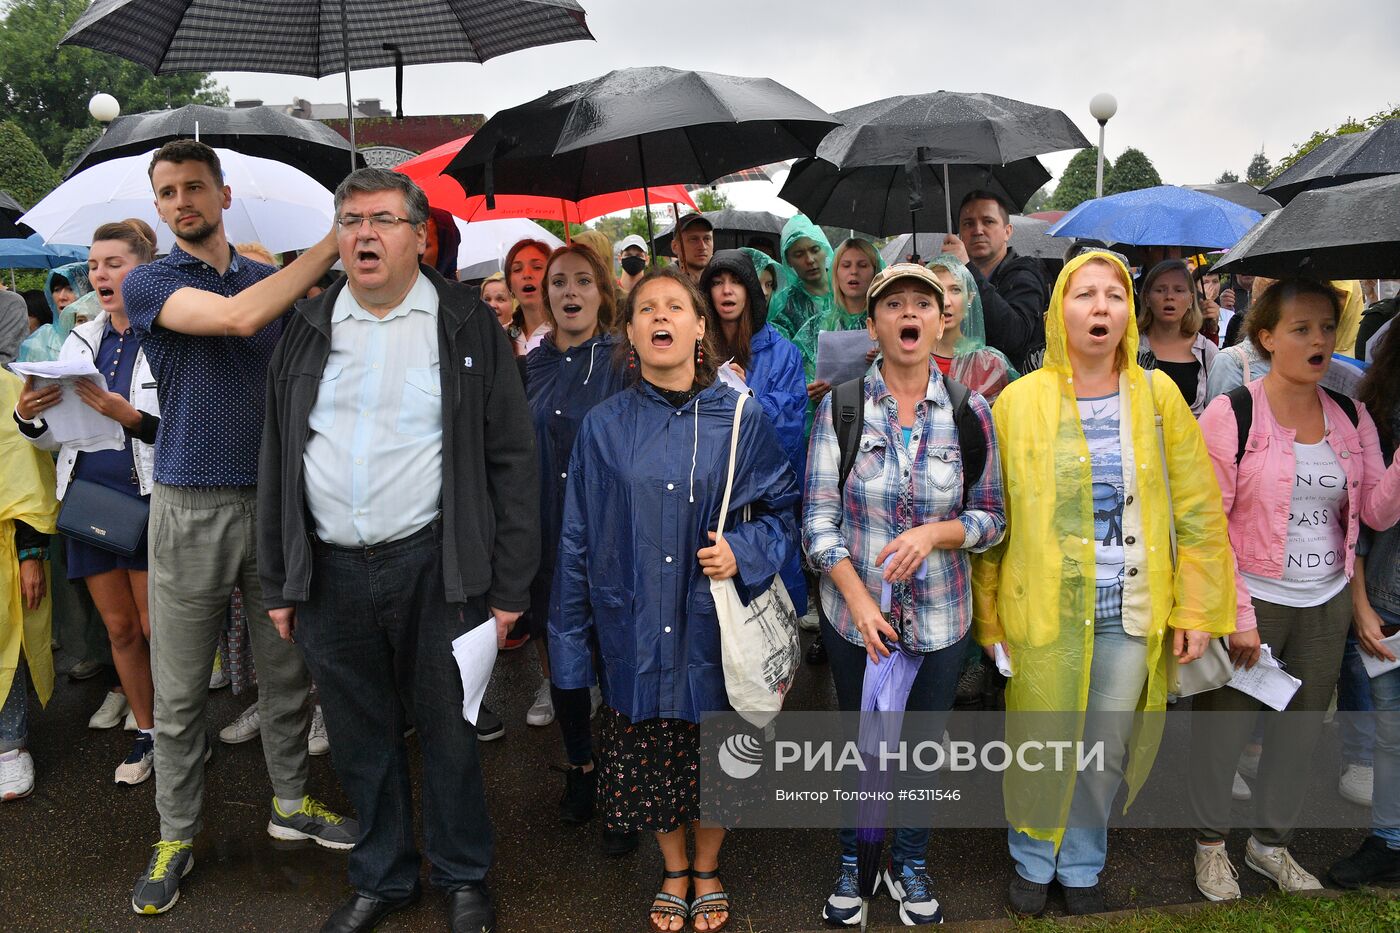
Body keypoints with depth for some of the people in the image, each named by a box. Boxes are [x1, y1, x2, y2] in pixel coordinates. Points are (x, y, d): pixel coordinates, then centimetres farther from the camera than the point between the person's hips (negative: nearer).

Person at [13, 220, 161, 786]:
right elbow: (57, 437, 13)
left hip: (147, 501, -5)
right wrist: (28, 417, -7)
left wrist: (131, 417, -25)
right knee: (120, 627, 13)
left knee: (155, 627, 1)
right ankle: (146, 733, 27)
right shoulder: (80, 342, 10)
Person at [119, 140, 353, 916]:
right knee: (179, 689, 7)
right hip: (190, 508, -3)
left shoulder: (276, 280, 10)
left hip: (274, 500, 3)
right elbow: (238, 316, -22)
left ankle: (290, 802, 31)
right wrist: (334, 240, -19)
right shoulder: (148, 283, -3)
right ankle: (176, 836, 23)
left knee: (285, 670, 13)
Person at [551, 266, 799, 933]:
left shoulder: (741, 420, -4)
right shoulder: (604, 427, -1)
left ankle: (709, 874, 41)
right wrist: (569, 638, 5)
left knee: (712, 758, 14)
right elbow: (578, 540, 4)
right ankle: (675, 873, 41)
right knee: (648, 761, 14)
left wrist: (742, 551, -17)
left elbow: (780, 510, 3)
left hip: (713, 628, -1)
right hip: (634, 631, 1)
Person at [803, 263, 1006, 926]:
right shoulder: (840, 406, -9)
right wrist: (859, 601, -16)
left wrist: (935, 532, -19)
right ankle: (853, 863, 39)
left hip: (940, 620, 1)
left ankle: (910, 864, 41)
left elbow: (992, 517, 0)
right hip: (854, 617, -1)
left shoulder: (969, 411, -5)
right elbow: (819, 519, -8)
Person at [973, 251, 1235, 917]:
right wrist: (987, 617, -2)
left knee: (1106, 752, 14)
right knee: (1040, 748, 10)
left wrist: (1198, 608, -2)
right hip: (1042, 612, -2)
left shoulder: (1158, 398, 1)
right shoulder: (1017, 402, -3)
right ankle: (1032, 861, 35)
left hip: (1132, 614, 2)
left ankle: (1081, 865, 38)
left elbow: (1199, 511, 2)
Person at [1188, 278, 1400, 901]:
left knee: (1301, 732, 16)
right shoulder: (1232, 413, -11)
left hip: (1327, 604, 5)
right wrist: (1237, 614, -15)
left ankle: (1272, 842, 37)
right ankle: (1210, 842, 29)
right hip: (1251, 600, -5)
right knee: (1224, 728, 7)